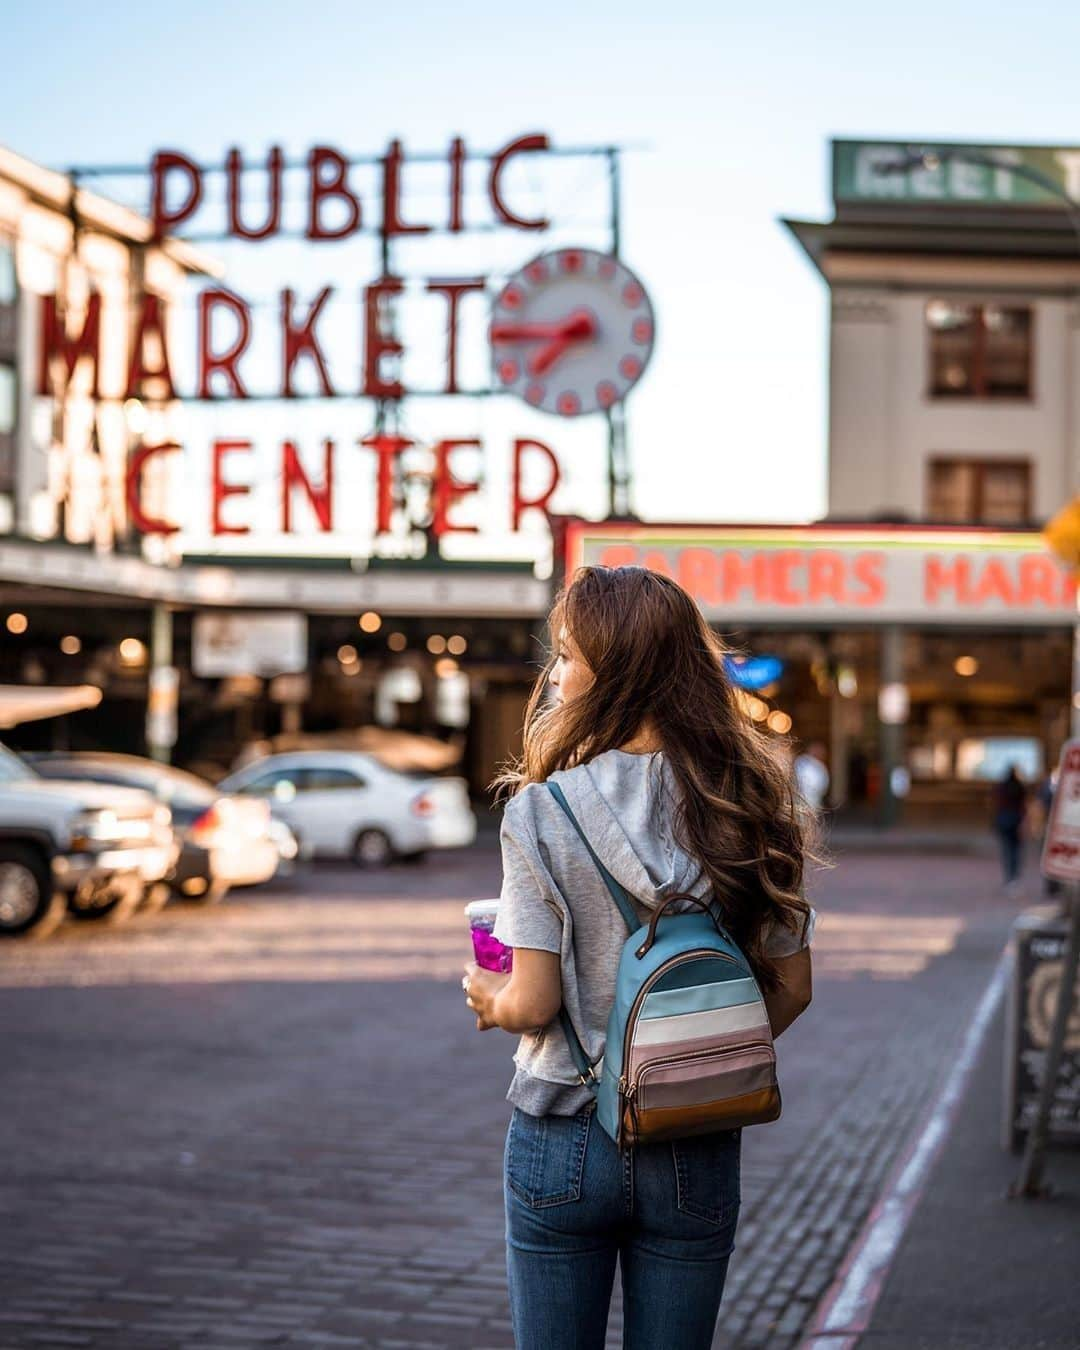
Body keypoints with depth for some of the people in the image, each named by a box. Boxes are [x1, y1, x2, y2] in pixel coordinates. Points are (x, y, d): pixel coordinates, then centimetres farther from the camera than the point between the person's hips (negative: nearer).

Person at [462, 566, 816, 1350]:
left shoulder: (544, 812, -13)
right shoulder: (749, 806, -3)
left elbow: (532, 1003, -15)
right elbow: (791, 988, 3)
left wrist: (488, 1000, 7)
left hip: (563, 1140, -3)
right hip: (698, 1153, 3)